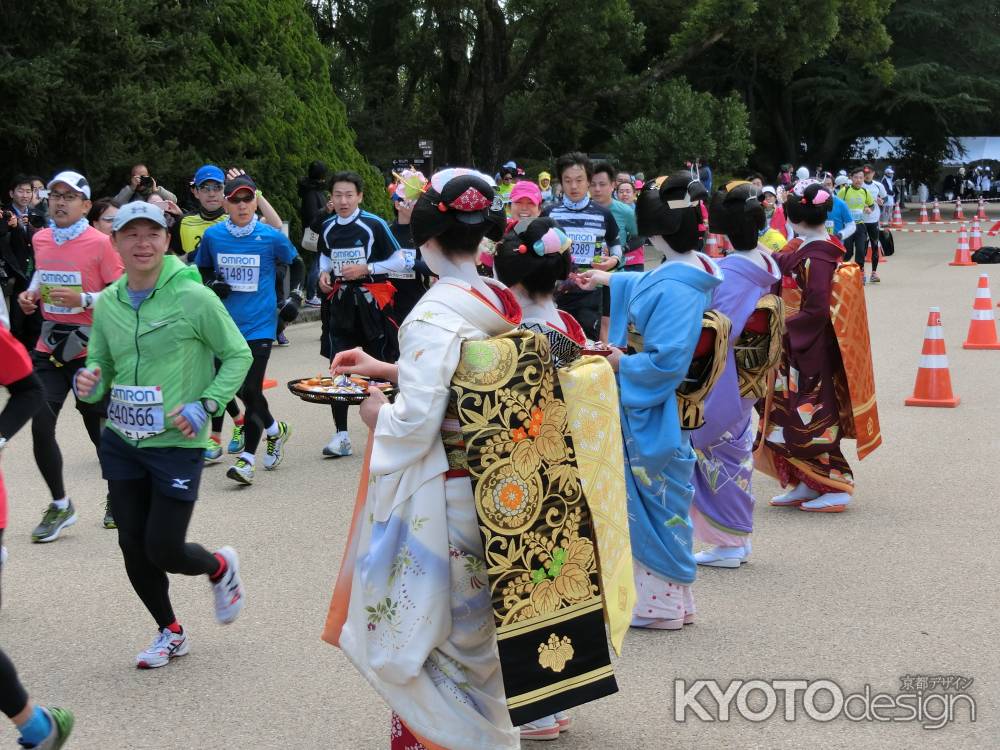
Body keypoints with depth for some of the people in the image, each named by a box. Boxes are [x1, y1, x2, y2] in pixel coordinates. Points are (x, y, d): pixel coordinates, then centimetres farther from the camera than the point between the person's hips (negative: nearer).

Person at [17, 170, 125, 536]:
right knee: (40, 427, -6)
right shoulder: (40, 240, 7)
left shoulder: (100, 243, -10)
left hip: (90, 351, -4)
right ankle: (60, 505, 12)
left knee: (100, 430, 7)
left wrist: (83, 299, -24)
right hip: (49, 348, 4)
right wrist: (31, 293, 7)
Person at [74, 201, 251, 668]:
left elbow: (238, 355, -5)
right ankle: (170, 633, 32)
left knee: (164, 550, -4)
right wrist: (89, 384, -11)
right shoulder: (107, 304, 3)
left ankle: (221, 567, 31)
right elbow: (101, 366, 12)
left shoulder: (194, 298, -13)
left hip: (177, 443, -5)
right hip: (122, 441, 5)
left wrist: (207, 405, -16)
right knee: (133, 547, 10)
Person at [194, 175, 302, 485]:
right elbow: (201, 269, 14)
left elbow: (296, 264, 11)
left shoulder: (270, 237, -5)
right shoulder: (212, 235, 0)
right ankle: (275, 430, 38)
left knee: (250, 389, -10)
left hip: (259, 324, -3)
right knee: (238, 388, 12)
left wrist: (295, 297, 3)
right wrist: (211, 284, -6)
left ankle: (247, 458, -1)